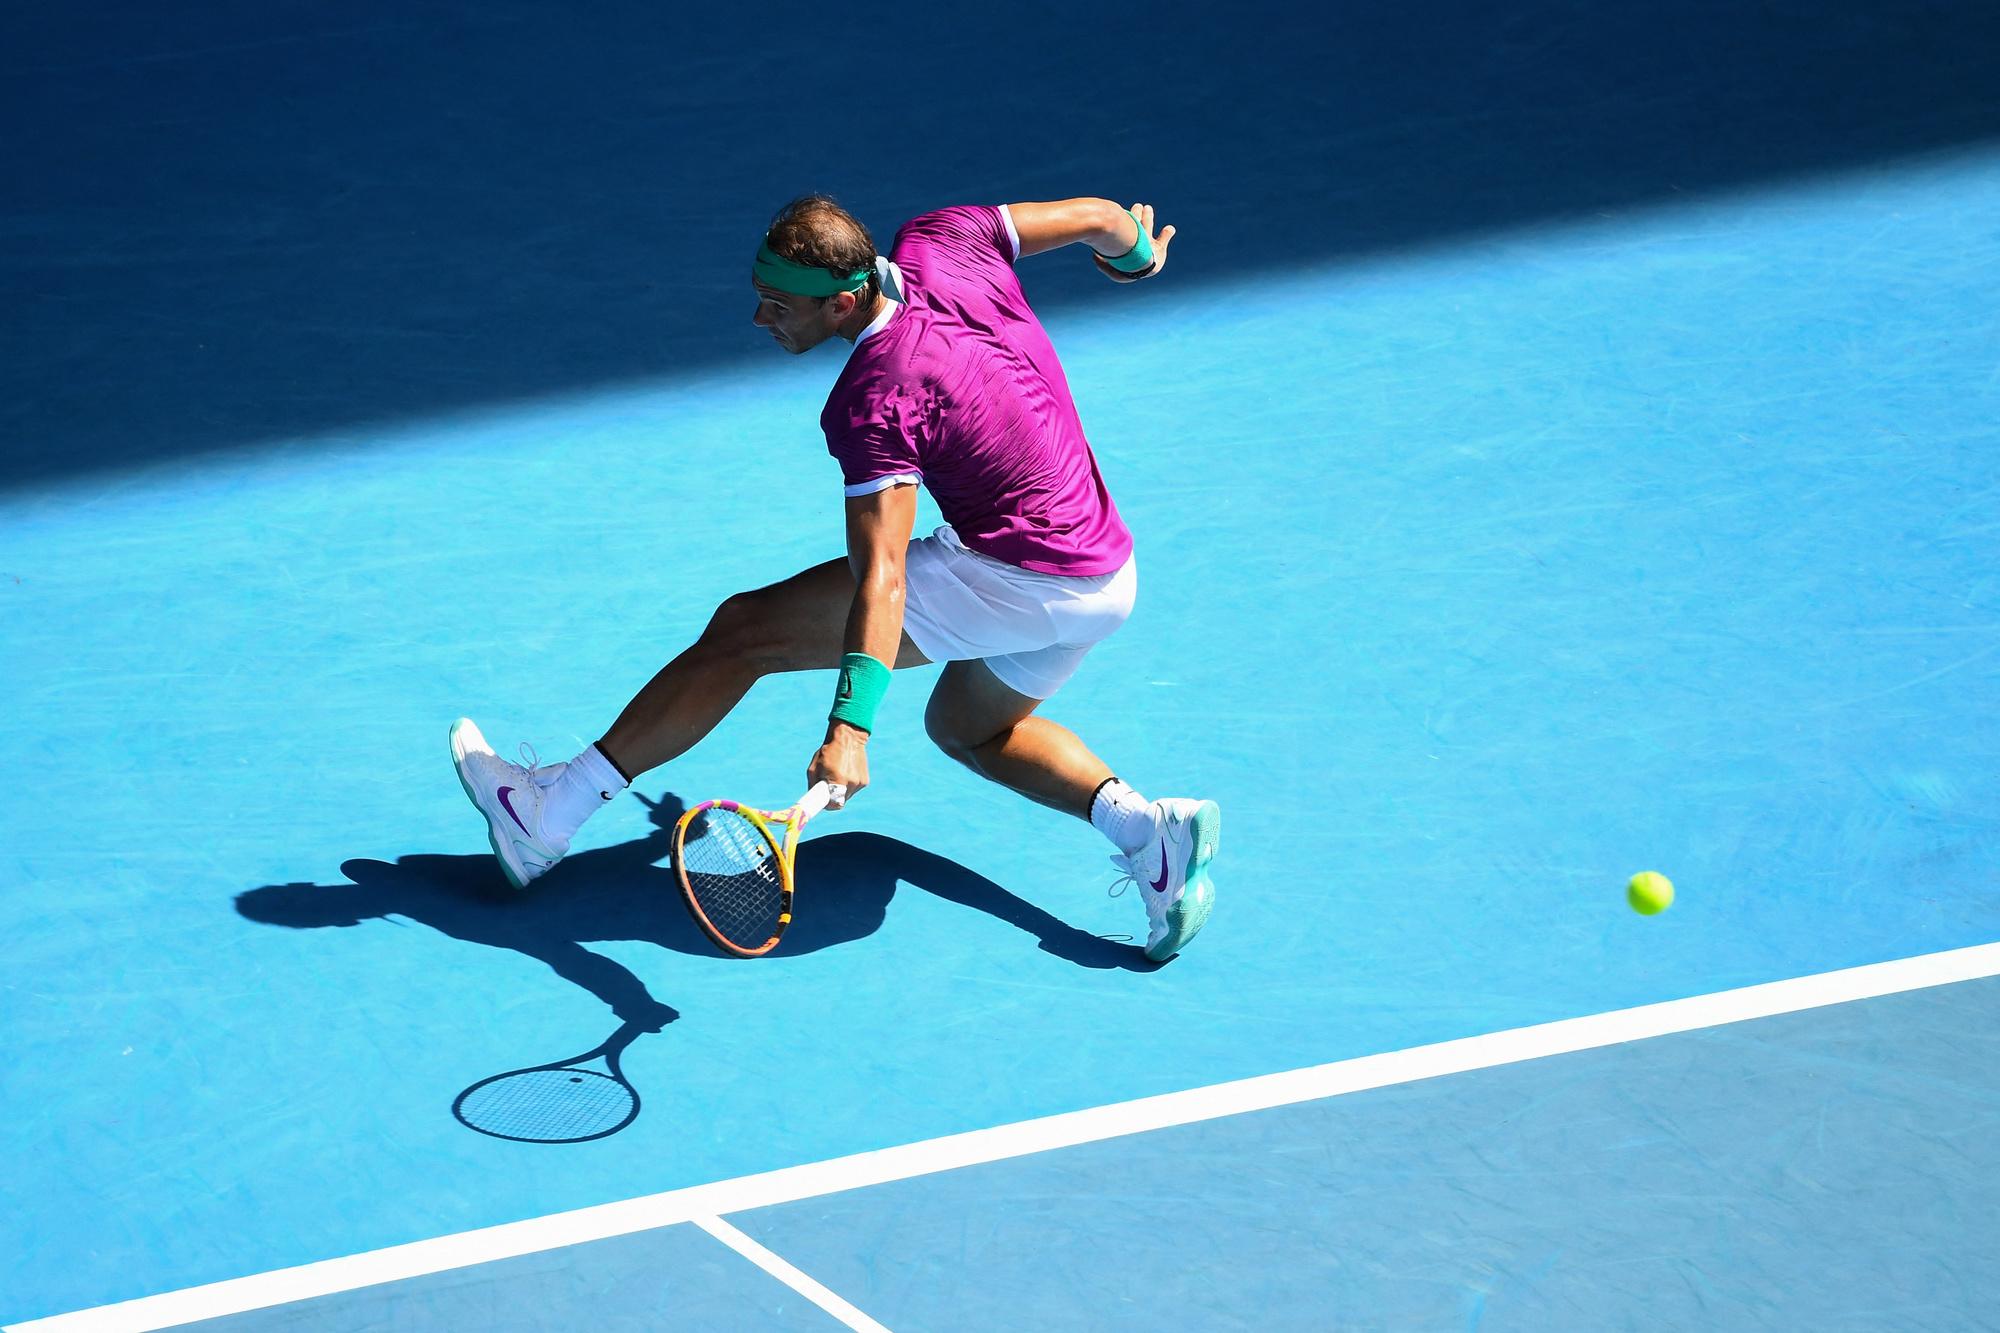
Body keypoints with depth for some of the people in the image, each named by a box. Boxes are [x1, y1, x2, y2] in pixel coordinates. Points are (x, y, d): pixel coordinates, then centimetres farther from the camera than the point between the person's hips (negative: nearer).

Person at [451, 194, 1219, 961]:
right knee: (966, 726, 32)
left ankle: (550, 810, -2)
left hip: (1010, 576, -9)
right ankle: (1143, 825, 7)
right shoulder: (939, 243, -3)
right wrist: (1135, 255, 33)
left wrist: (850, 726, -36)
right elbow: (1099, 216, 10)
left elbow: (881, 577, -30)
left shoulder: (874, 402, -23)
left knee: (745, 630, -5)